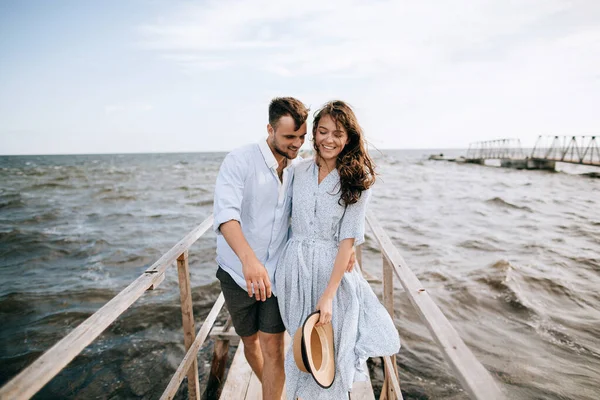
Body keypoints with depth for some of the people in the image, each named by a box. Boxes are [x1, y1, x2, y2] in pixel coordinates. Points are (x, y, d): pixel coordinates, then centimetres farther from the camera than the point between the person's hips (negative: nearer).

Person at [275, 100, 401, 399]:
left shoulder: (357, 180, -9)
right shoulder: (300, 170, 0)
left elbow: (347, 239, -13)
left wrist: (329, 294, -17)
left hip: (333, 269, -2)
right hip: (294, 267, 3)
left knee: (328, 349, 10)